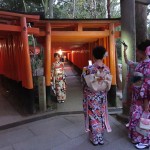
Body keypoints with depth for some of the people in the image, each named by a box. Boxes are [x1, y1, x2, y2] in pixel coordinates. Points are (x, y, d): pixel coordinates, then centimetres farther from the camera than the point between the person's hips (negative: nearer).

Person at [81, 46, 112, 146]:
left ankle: (94, 139, 25)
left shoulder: (89, 69, -18)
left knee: (93, 117, 11)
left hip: (91, 97, -3)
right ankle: (101, 138, 31)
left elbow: (84, 82, -7)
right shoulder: (107, 69, -8)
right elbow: (109, 85, -1)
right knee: (101, 116, 17)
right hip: (102, 97, 3)